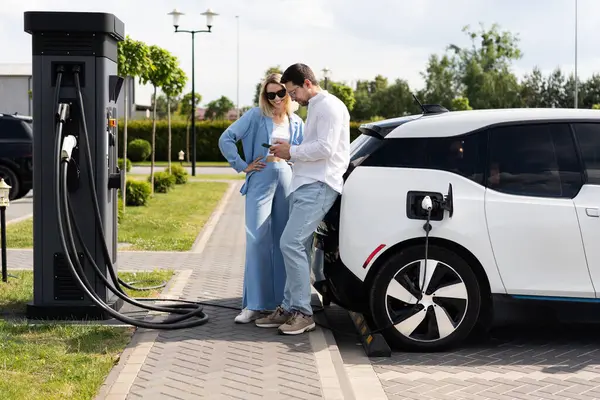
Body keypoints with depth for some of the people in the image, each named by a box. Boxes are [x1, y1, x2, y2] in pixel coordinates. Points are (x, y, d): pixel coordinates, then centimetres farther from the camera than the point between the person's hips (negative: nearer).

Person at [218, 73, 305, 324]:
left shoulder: (296, 123, 12)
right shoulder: (256, 117, 0)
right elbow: (226, 139, -3)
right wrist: (242, 166, -4)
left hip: (288, 182, 4)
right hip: (261, 181, -4)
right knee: (258, 241, -8)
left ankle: (281, 301, 13)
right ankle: (254, 305, -5)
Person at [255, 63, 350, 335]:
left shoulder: (329, 106, -7)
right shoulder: (315, 108, 24)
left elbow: (325, 148, -17)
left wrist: (292, 151, -8)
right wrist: (290, 152, 12)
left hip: (318, 187, -10)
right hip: (305, 185, 10)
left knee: (291, 243, -17)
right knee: (296, 247, 7)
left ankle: (302, 312, -12)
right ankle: (289, 308, 10)